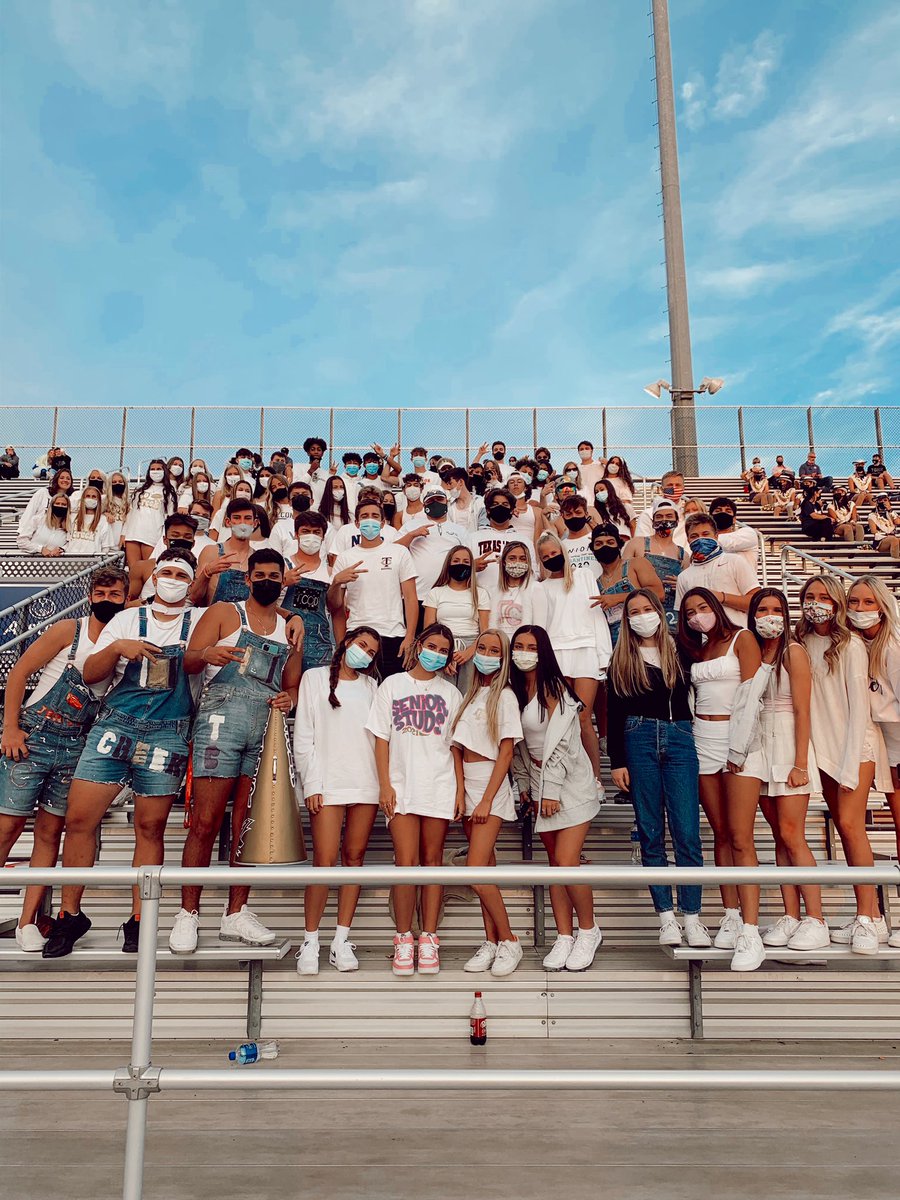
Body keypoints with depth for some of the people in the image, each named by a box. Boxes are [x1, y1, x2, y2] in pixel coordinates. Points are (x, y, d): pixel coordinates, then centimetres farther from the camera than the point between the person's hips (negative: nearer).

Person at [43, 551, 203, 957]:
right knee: (79, 818, -4)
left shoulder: (200, 621, 12)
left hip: (167, 734, -1)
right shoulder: (128, 619, 14)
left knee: (151, 827, 1)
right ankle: (70, 914, 10)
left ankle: (138, 920, 12)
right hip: (115, 722, 2)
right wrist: (116, 647, -8)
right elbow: (90, 673, 8)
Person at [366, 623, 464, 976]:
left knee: (432, 861, 4)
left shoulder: (450, 693, 12)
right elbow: (382, 739, 5)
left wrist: (461, 789, 2)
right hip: (401, 787, -1)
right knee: (406, 863, -8)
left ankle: (429, 939, 10)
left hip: (440, 788, 1)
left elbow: (455, 746, 10)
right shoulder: (393, 685, 8)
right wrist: (385, 785, -4)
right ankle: (403, 939, 5)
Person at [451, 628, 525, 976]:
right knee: (486, 870, 9)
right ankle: (491, 943, 15)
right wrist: (461, 793, 4)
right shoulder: (472, 694, 13)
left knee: (476, 871, -12)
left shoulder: (505, 696, -6)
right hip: (467, 785, 6)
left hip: (491, 785, -6)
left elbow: (506, 754, -10)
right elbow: (463, 747, 13)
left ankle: (509, 941, 3)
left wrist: (486, 801, -14)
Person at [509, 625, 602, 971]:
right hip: (540, 782, 7)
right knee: (555, 863, 7)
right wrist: (524, 784, 9)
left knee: (566, 862, -10)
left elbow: (560, 742, -18)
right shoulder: (517, 690, 8)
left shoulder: (553, 687, -14)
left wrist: (551, 790, -18)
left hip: (569, 781, -7)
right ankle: (564, 937, 13)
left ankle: (589, 931, 11)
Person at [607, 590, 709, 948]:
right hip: (639, 740, 0)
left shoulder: (679, 651, 12)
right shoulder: (621, 660, 10)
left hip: (679, 739, 0)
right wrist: (617, 762, 0)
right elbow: (613, 714, 6)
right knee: (651, 834, 2)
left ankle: (692, 917, 2)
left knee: (687, 833, -6)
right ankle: (666, 917, 8)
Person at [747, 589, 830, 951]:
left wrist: (800, 763, -15)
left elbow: (802, 711, -10)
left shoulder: (793, 652, -6)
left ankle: (816, 922, -1)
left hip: (787, 744, -6)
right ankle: (790, 917, 11)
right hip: (760, 748, 6)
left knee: (792, 836, -8)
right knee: (780, 838, 7)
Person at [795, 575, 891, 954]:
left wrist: (851, 763, -16)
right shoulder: (801, 644, 9)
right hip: (824, 747, 6)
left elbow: (858, 706, -11)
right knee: (845, 829, 5)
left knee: (850, 825, -15)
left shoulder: (850, 645, -7)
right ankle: (871, 916, 11)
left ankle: (866, 920, -10)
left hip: (855, 743, -5)